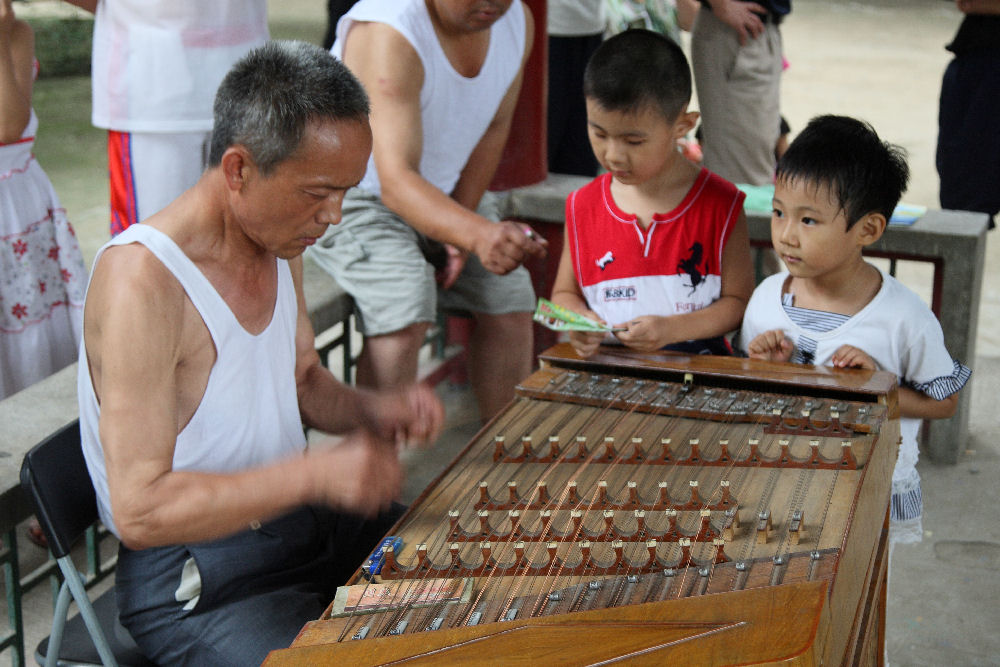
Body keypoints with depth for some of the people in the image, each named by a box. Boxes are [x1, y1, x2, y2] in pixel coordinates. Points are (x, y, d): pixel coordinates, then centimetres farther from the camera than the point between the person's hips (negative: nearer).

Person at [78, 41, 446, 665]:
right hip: (192, 578, -8)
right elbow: (140, 510, -28)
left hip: (298, 514, 8)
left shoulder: (279, 241, 2)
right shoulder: (140, 281, -26)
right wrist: (317, 472, -33)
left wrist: (371, 409, -4)